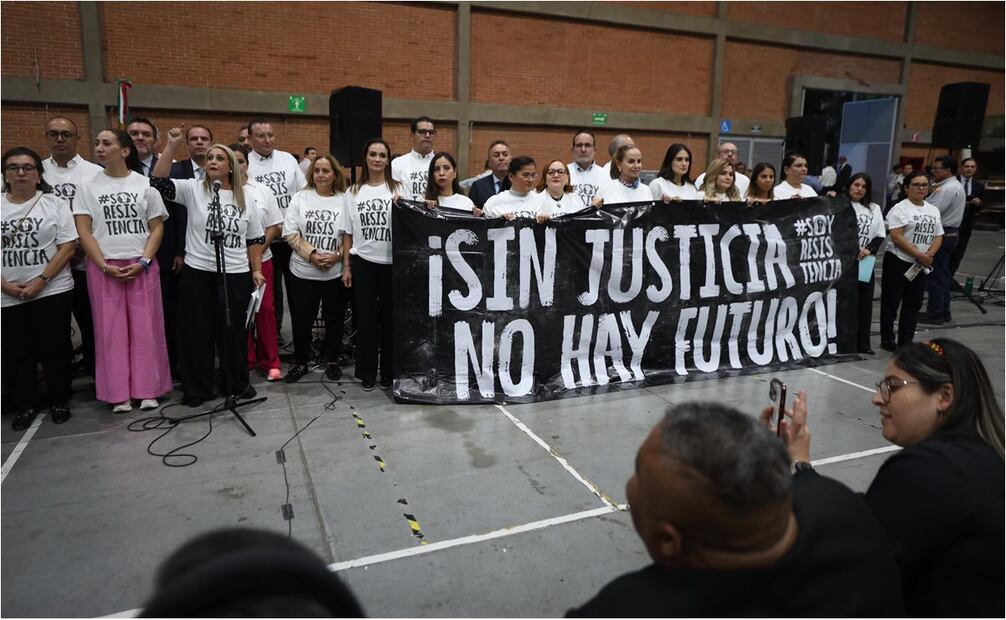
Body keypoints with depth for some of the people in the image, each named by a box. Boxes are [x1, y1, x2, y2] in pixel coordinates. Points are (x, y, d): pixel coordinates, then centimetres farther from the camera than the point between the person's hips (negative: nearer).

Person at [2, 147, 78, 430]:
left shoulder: (54, 203, 0)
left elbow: (67, 247, -6)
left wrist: (40, 281, -13)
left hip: (52, 292, -2)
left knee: (55, 350, 5)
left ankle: (59, 402, 19)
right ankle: (25, 405, 24)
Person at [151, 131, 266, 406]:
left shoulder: (244, 200, 9)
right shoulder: (193, 189, 2)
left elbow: (254, 240, 11)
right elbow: (158, 181, -12)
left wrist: (257, 271, 4)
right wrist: (171, 146, -17)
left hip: (236, 275, 2)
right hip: (197, 273, -1)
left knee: (234, 331, 9)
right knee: (197, 331, 6)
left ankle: (238, 384, 24)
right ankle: (196, 389, 19)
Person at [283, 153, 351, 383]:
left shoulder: (345, 200, 0)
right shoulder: (300, 198, 3)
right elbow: (291, 233, -2)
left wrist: (337, 255, -16)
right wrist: (312, 255, -14)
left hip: (336, 272, -1)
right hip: (303, 272, 1)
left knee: (334, 319, 10)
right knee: (301, 319, 8)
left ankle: (332, 361, 27)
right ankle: (300, 362, 25)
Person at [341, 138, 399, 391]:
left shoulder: (399, 189, 4)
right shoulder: (354, 192, 8)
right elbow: (348, 234, 8)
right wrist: (346, 266, 4)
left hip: (391, 262, -1)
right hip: (362, 263, 1)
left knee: (390, 318, 3)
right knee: (365, 318, 5)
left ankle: (389, 372, 15)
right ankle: (367, 372, 15)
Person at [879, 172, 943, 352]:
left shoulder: (933, 211, 12)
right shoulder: (900, 209, -8)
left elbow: (938, 237, 10)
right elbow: (896, 237, -17)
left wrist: (929, 255, -9)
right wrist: (919, 255, -18)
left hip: (921, 266, 6)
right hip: (898, 262, -6)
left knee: (913, 304, 9)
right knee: (891, 303, 1)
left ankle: (906, 342, 17)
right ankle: (887, 340, 10)